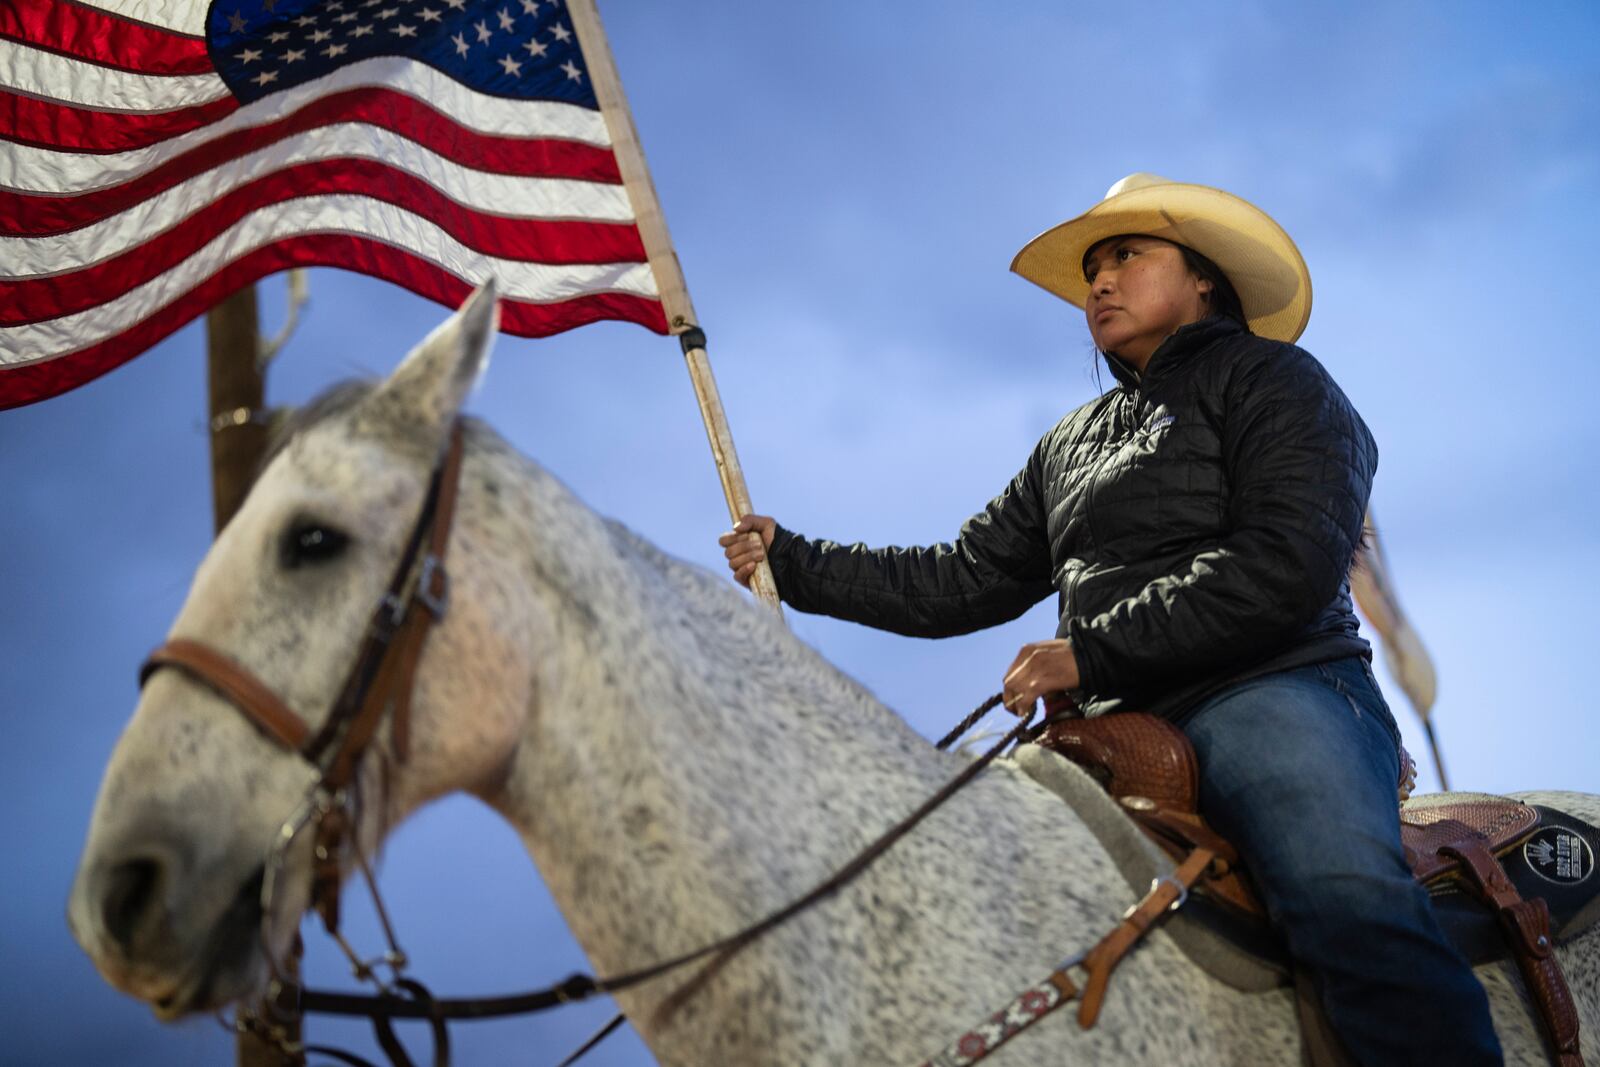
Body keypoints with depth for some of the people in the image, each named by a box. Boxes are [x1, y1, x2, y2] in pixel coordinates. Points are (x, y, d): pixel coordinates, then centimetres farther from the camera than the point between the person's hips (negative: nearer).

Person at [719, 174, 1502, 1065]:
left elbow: (1287, 566, -9)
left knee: (1345, 893, -36)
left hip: (1271, 691, -7)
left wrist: (1093, 652, -14)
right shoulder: (1072, 446, 29)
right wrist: (792, 562, 20)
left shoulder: (1268, 378, 7)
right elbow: (963, 583, 26)